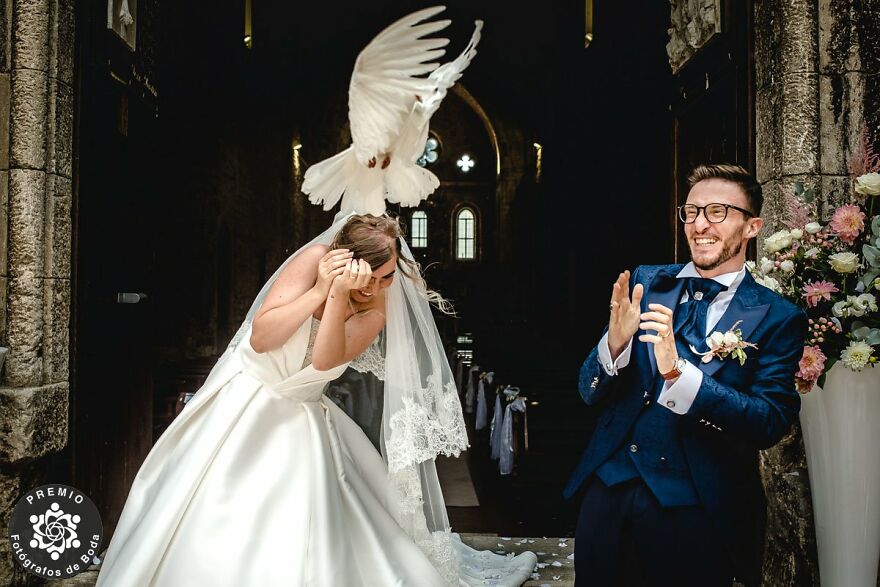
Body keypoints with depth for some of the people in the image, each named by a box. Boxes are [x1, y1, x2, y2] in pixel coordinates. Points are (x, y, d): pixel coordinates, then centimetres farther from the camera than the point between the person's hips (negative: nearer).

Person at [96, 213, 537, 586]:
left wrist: (341, 296, -38)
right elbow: (260, 338, -25)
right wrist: (320, 290, -32)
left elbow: (325, 359, -28)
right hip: (246, 397, -1)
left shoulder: (381, 307, -11)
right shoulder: (315, 259, -19)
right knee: (211, 510, 4)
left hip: (301, 416, 2)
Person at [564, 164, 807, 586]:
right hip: (608, 490, 3)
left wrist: (678, 372, -27)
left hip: (696, 512, -2)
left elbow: (771, 424, -13)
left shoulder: (778, 318, -5)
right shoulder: (644, 283, 2)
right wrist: (615, 344, -20)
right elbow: (590, 394, 2)